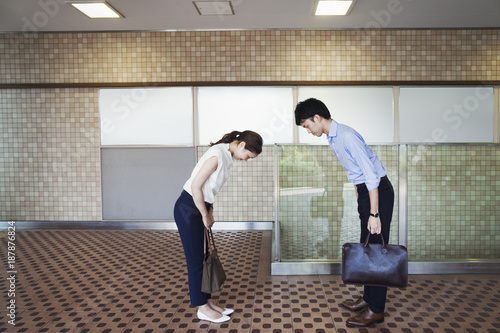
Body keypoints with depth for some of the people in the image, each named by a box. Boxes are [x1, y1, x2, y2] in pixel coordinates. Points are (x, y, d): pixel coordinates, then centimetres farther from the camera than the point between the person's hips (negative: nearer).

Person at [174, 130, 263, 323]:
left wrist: (209, 212, 10)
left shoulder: (227, 155, 6)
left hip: (198, 208, 9)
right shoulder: (217, 155, -22)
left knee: (204, 258, 14)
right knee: (196, 260, 2)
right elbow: (196, 186, -23)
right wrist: (205, 215, -13)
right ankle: (203, 309, 14)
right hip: (188, 209, -9)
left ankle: (207, 302, 25)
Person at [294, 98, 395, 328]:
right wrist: (359, 202, 19)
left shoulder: (347, 136, -22)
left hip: (378, 190, -10)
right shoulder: (332, 138, 7)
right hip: (365, 190, 10)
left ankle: (376, 310, 4)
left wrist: (374, 214, -25)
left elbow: (370, 174, -25)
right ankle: (368, 298, 28)